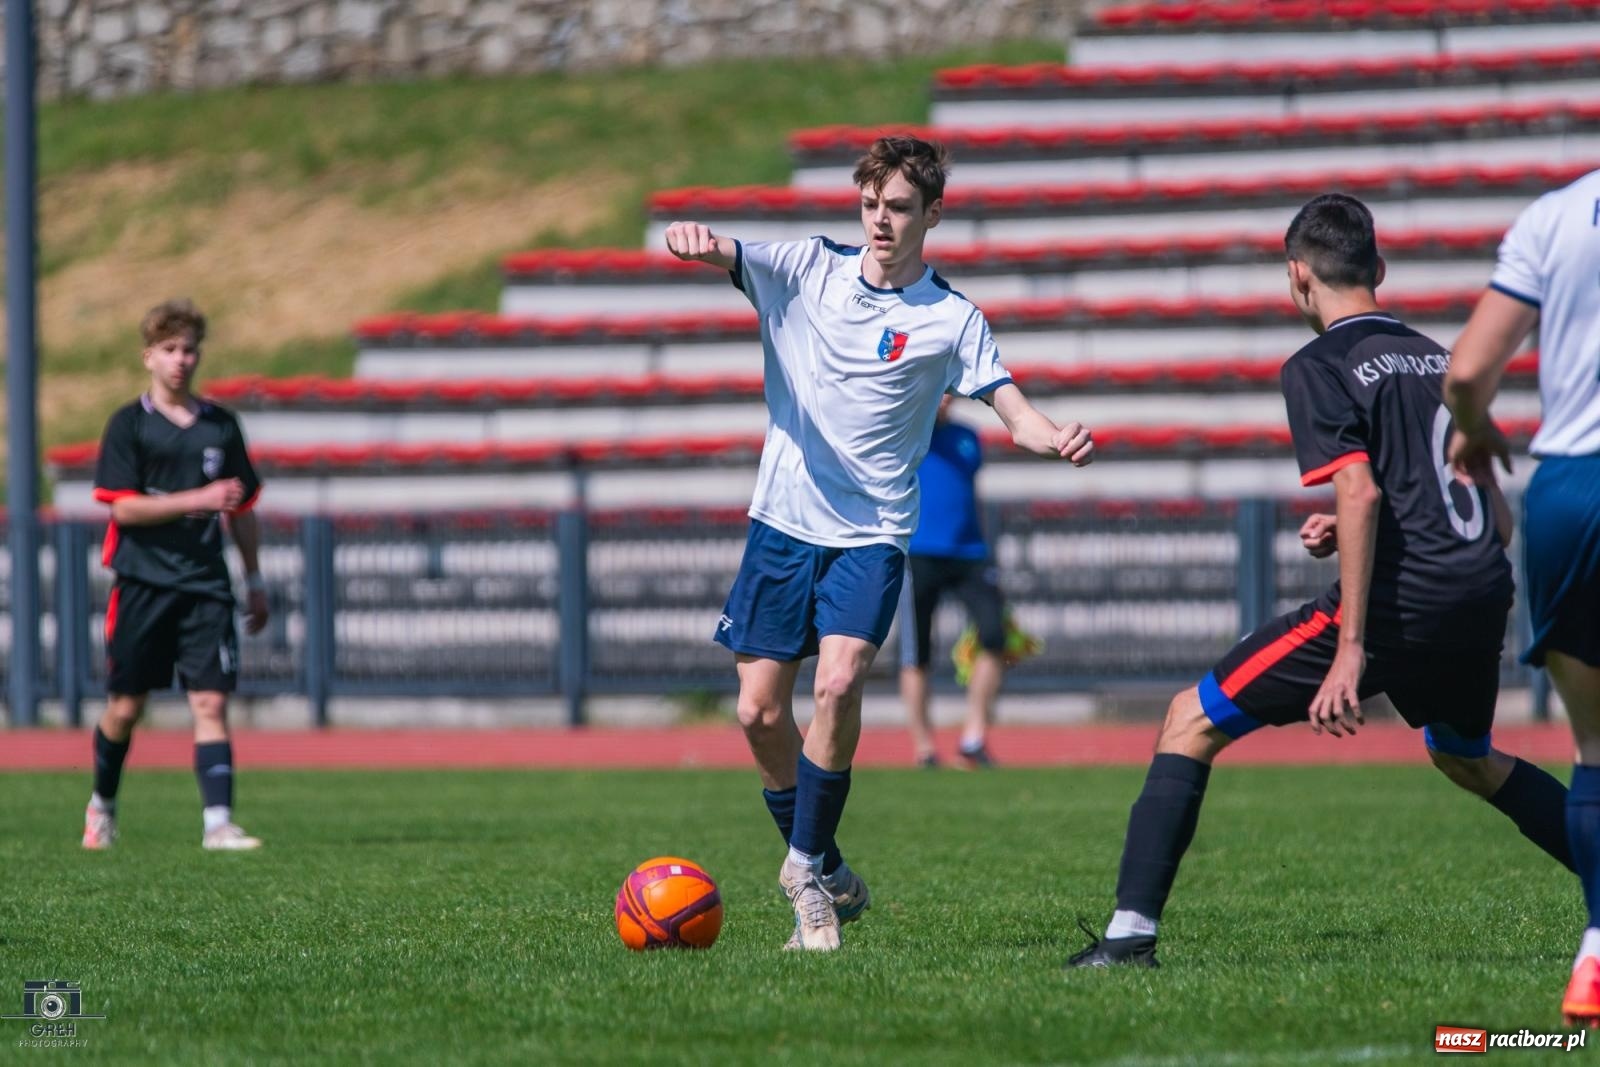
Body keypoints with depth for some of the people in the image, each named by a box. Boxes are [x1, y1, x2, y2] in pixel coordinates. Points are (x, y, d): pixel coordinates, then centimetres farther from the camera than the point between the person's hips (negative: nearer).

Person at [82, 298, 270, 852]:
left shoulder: (221, 426, 10)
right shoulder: (129, 424, -1)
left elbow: (242, 510, 18)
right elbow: (123, 507, -10)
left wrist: (255, 582, 17)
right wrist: (198, 500, -18)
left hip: (205, 587, 2)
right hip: (142, 583, -2)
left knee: (211, 703, -9)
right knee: (125, 707, 5)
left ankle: (217, 822, -14)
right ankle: (102, 803, 28)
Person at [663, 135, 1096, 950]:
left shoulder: (950, 319, -1)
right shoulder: (808, 268, 3)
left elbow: (1011, 407, -4)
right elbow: (723, 254, -10)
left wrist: (1055, 439, -28)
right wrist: (693, 240, -36)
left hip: (872, 536, -2)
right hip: (783, 521, 2)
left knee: (838, 684, -23)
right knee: (760, 712, 0)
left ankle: (808, 868, -7)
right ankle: (827, 878, 17)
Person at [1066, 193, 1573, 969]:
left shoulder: (1319, 368, -2)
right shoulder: (1436, 358, 19)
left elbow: (1360, 494, -17)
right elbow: (1496, 514, 22)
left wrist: (1351, 648, -19)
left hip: (1394, 601, -7)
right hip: (1482, 595, 7)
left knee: (1192, 722, 2)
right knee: (1468, 759, 36)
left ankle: (1132, 930, -8)